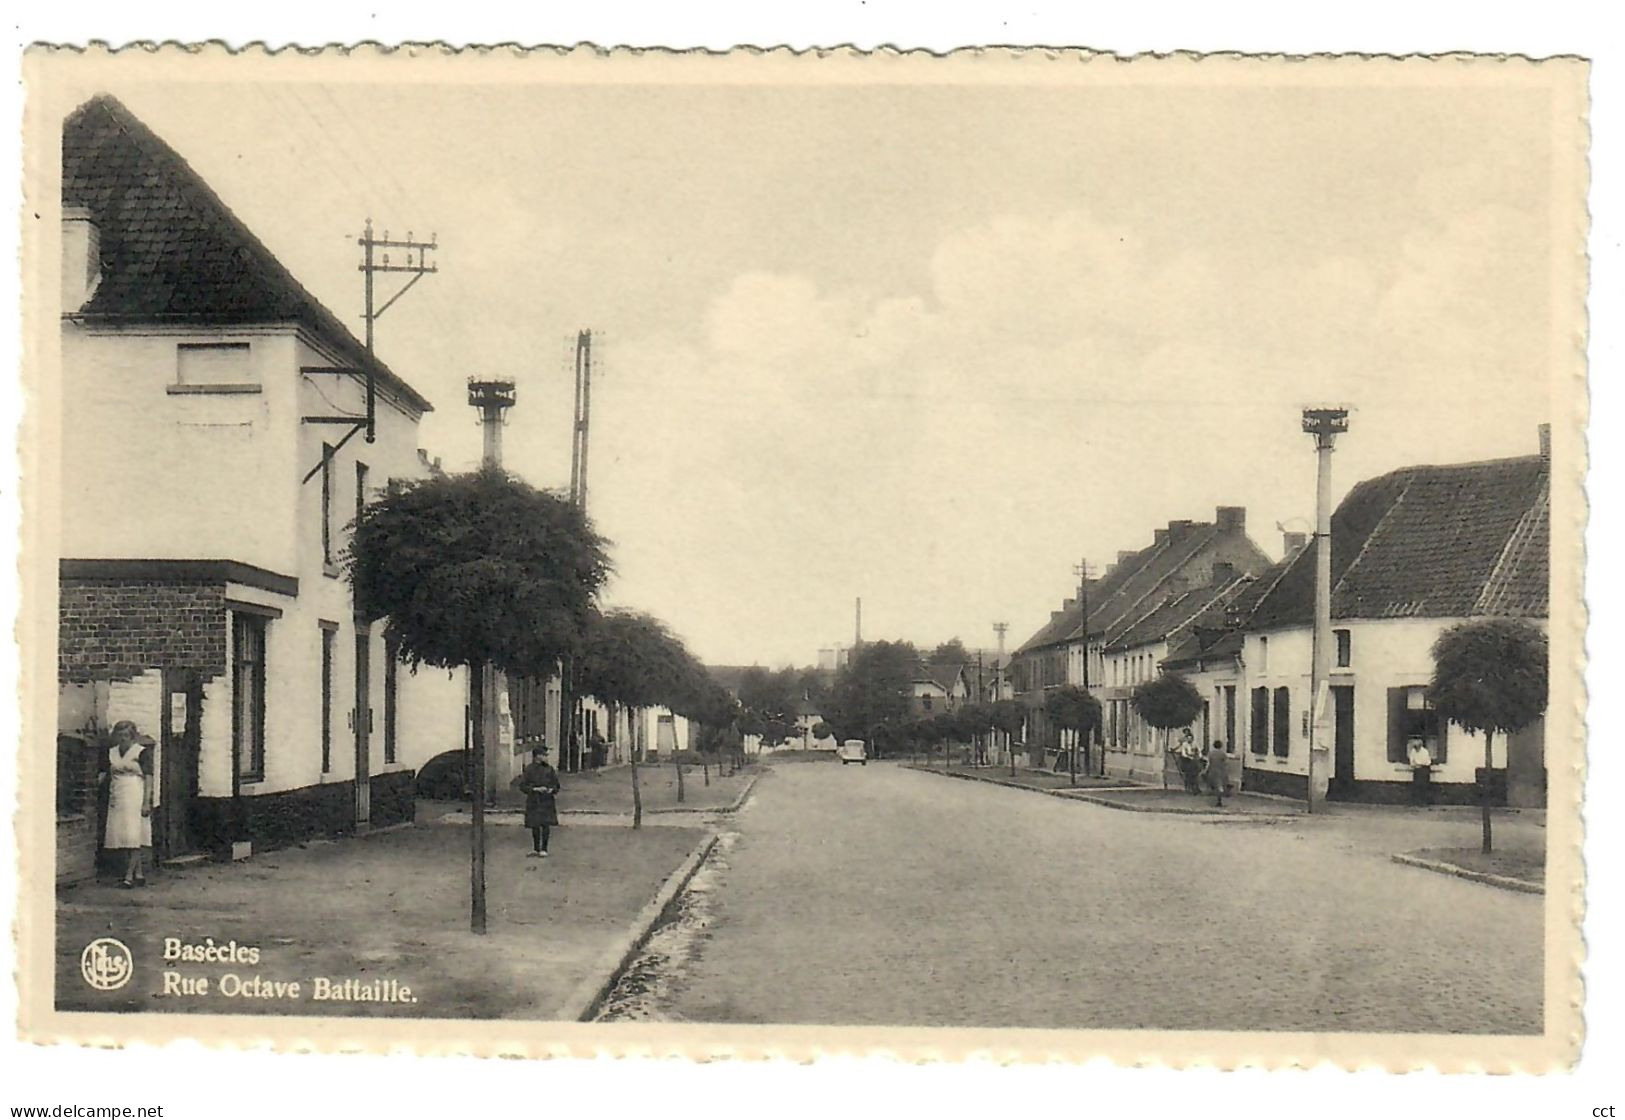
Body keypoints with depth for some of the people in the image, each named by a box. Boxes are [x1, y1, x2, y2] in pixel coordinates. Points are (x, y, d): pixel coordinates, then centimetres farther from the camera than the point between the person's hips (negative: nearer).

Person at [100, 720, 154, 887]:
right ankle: (139, 874, 10)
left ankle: (130, 874, -11)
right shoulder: (112, 752, 14)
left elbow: (148, 778, -6)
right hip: (117, 798, 6)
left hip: (135, 798, -6)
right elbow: (104, 773, 14)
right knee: (122, 837, 4)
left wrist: (146, 802, -12)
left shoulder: (142, 752, -2)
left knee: (134, 837, -11)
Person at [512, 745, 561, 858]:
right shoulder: (528, 770, -4)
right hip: (534, 802, -1)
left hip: (547, 802, 1)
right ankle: (536, 849, 20)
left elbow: (556, 784, 12)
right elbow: (522, 786, -6)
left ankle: (543, 849, 6)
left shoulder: (549, 769, 5)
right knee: (535, 826, 6)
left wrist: (552, 789, -10)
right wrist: (536, 789, -17)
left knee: (546, 825, -3)